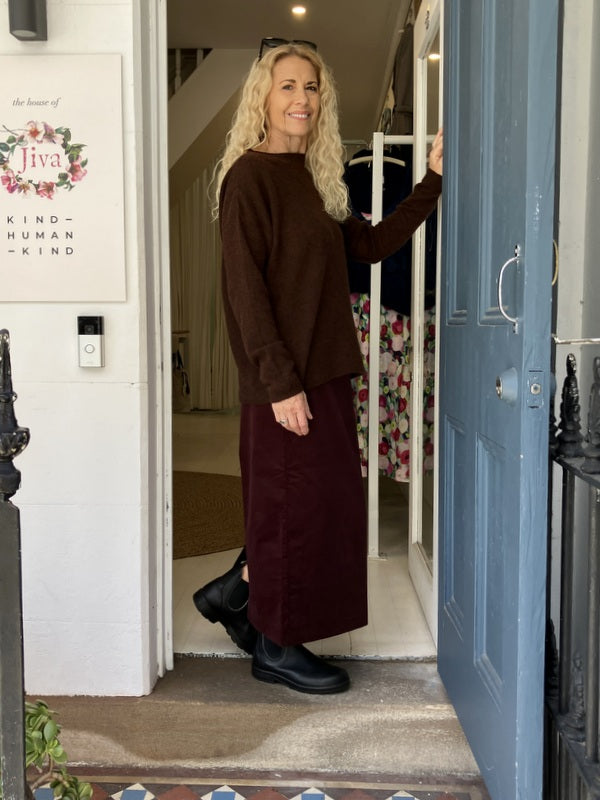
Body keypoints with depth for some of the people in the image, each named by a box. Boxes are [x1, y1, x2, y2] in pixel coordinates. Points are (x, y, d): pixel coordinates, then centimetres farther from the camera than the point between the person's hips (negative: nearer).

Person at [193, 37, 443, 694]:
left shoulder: (313, 177, 15)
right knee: (294, 504, 2)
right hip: (285, 379, -8)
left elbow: (371, 245, 16)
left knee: (322, 503, 14)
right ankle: (275, 647, 20)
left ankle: (233, 593, 31)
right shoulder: (249, 176, -10)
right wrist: (281, 381, -20)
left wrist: (432, 181, 11)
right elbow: (245, 287, -16)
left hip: (323, 369, 9)